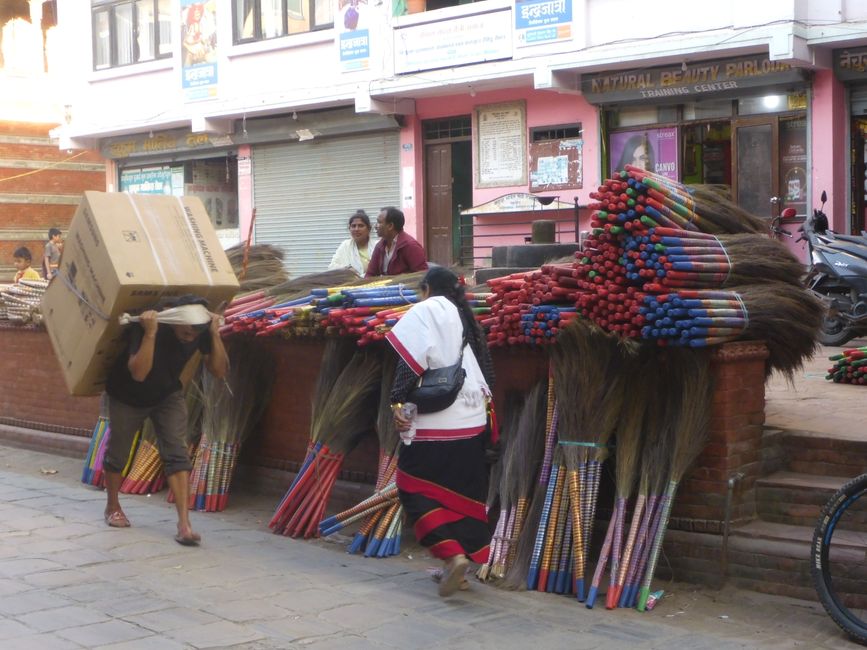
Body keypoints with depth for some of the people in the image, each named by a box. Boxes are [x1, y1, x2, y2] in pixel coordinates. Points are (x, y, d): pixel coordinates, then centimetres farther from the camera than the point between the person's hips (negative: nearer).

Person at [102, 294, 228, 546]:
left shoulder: (201, 331, -23)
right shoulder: (145, 325, -36)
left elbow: (219, 371, -22)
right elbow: (138, 373, -45)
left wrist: (215, 334, -33)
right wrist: (150, 333, -54)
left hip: (168, 395, 3)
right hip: (128, 397, -2)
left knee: (177, 454, -12)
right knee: (118, 452, 12)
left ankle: (184, 523, -16)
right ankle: (112, 506, 39)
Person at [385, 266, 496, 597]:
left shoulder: (426, 311, -3)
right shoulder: (467, 319, 15)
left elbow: (411, 358, -14)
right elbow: (486, 367, 12)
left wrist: (398, 402, -15)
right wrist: (483, 399, 20)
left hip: (435, 421, -7)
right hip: (473, 421, 7)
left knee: (414, 488, 1)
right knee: (462, 493, 12)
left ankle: (451, 554, -13)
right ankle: (459, 568, 15)